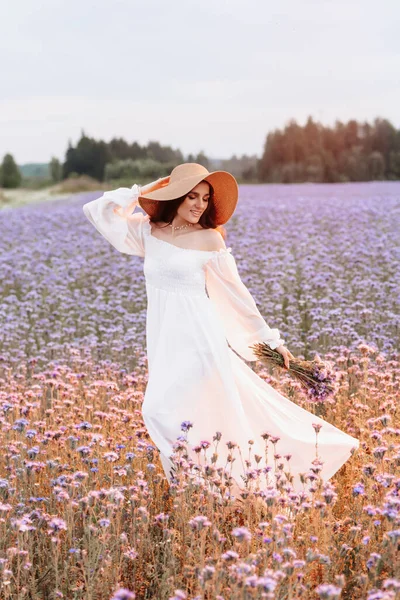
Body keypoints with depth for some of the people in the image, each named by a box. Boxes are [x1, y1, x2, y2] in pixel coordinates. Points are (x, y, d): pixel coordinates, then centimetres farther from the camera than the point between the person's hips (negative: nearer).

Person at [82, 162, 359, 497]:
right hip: (163, 340, 4)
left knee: (162, 411, -13)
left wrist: (271, 338, 6)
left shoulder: (209, 238, -4)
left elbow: (236, 291, 2)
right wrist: (138, 193, 0)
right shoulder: (147, 231, 5)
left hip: (198, 338, -4)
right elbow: (96, 211, 5)